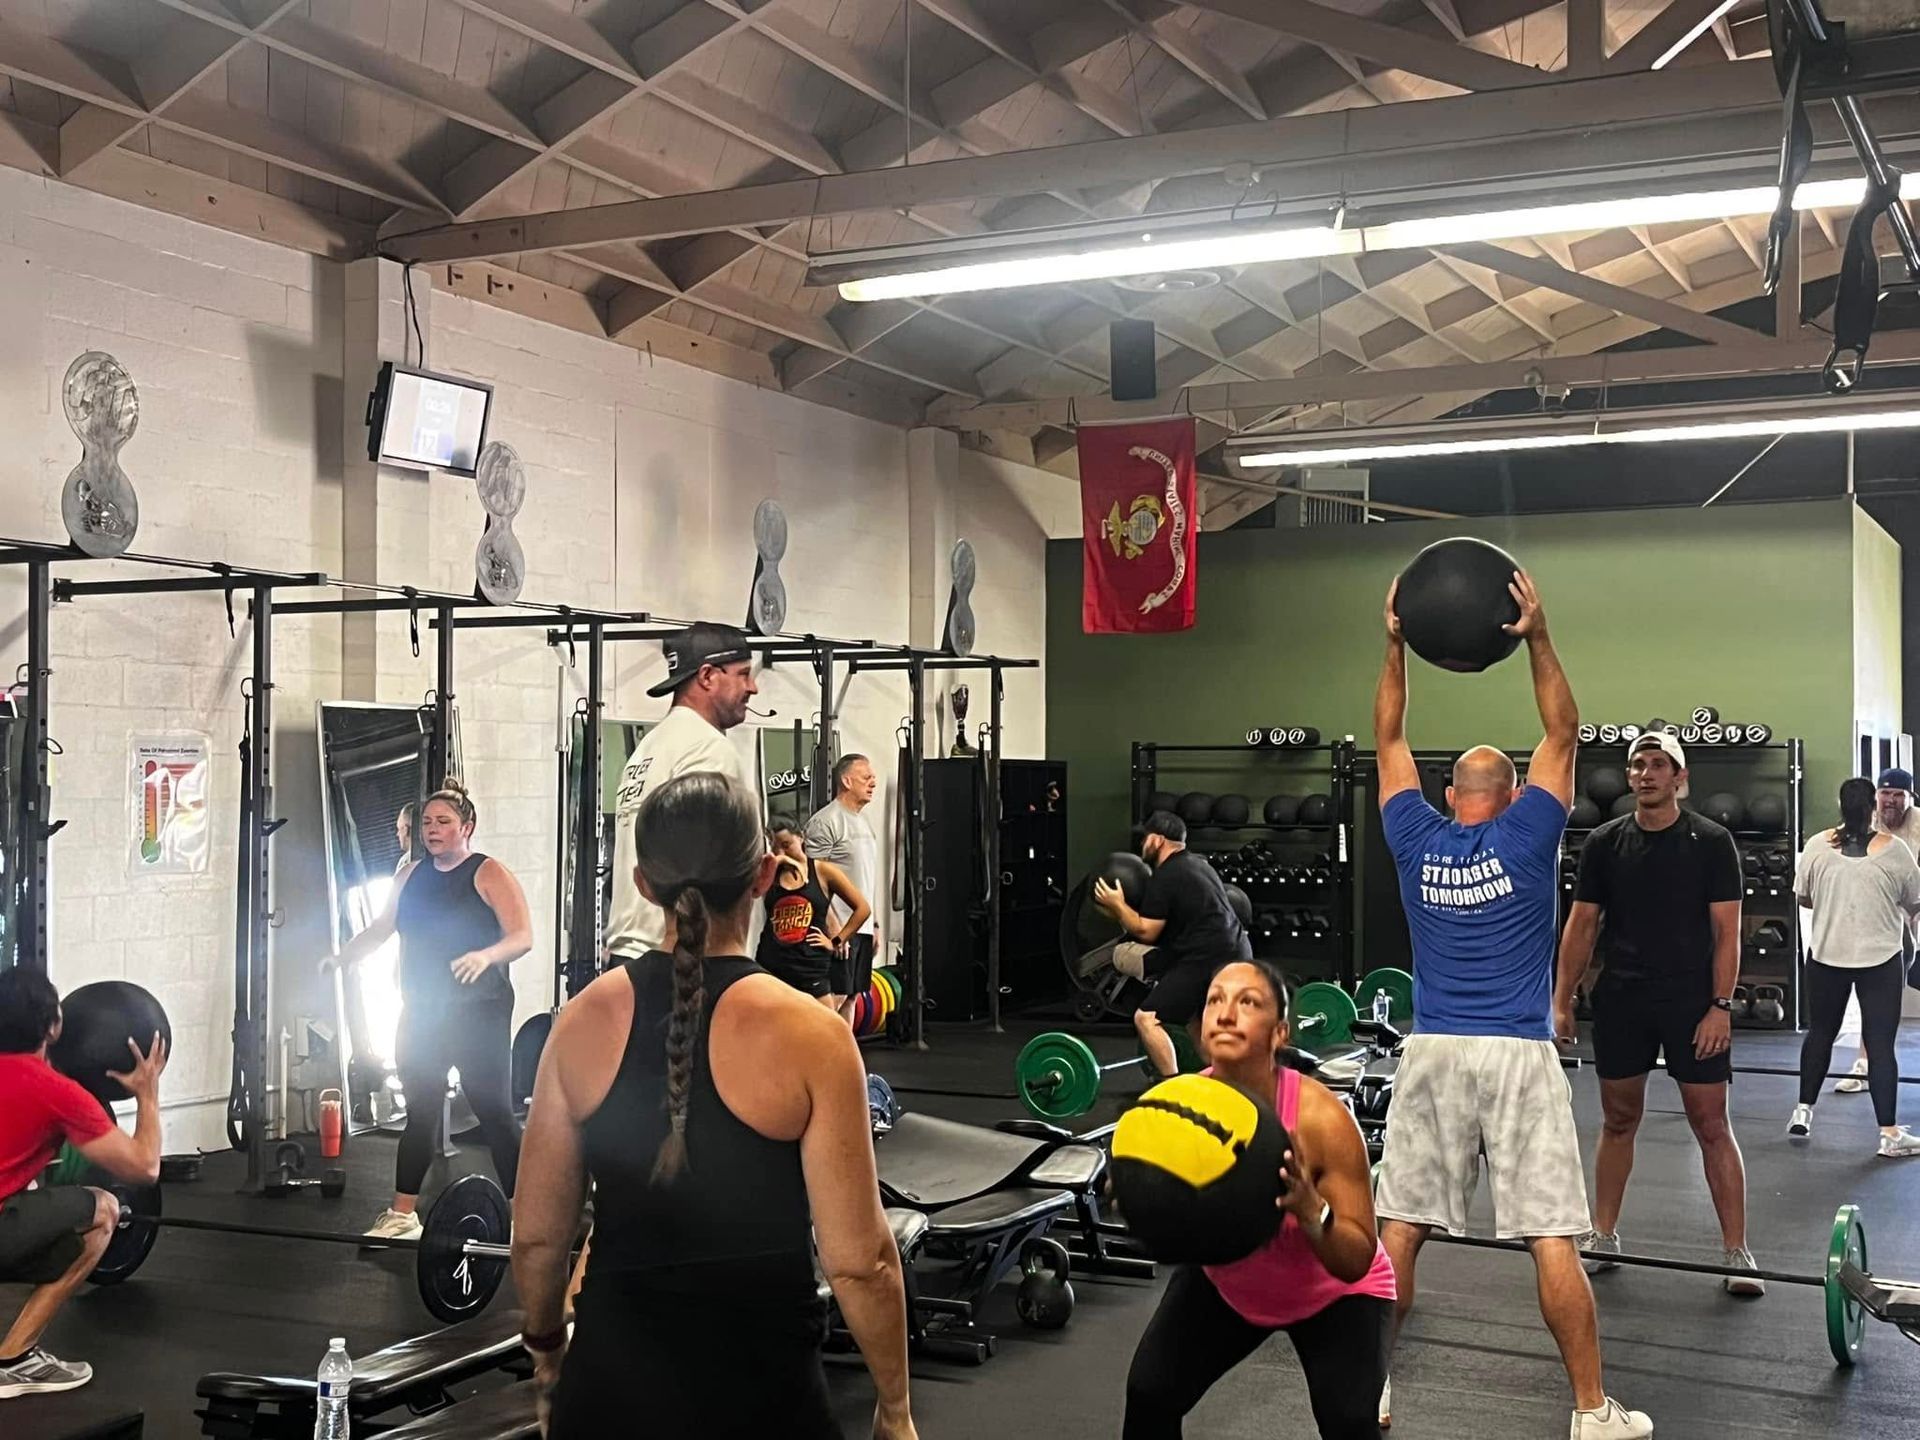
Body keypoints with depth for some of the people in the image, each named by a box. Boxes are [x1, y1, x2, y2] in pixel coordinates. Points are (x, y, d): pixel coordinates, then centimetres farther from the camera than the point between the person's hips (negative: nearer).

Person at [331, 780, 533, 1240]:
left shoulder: (488, 874, -7)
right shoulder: (412, 876, 12)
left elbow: (523, 936, -15)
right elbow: (381, 929, 18)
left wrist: (486, 955, -34)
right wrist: (341, 956, 3)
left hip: (477, 1013, -6)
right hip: (421, 1012, 6)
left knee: (494, 1112, -6)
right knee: (419, 1111, 10)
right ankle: (402, 1215, 17)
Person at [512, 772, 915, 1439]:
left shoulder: (584, 1020, -4)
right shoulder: (808, 1034, -15)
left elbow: (536, 1235, 3)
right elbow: (859, 1262, -13)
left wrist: (546, 1345, 21)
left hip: (609, 1382, 3)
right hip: (757, 1387, -2)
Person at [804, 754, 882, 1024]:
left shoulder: (864, 820, 17)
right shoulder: (826, 822, -12)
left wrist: (874, 923, 20)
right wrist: (834, 928, -21)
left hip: (862, 926, 9)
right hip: (839, 928, -9)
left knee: (851, 995, 11)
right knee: (834, 996, -11)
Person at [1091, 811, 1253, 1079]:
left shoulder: (1165, 877, -8)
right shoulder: (1197, 865, 21)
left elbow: (1145, 931, -9)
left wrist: (1117, 905, 2)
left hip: (1209, 960, -10)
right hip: (1238, 954, 10)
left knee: (1147, 1018, -7)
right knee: (1194, 1014, 32)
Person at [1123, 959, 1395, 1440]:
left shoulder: (1321, 1117, -35)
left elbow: (1357, 1263, -28)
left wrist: (1311, 1211, -46)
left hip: (1333, 1292, -3)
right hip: (1225, 1280, 3)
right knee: (1149, 1391, -12)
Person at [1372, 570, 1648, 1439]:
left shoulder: (1416, 842, 4)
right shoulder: (1525, 838, -2)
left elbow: (1389, 742, 15)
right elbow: (1562, 734, 5)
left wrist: (1395, 646, 12)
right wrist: (1537, 638, 0)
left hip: (1432, 1053, 3)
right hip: (1517, 1055, -2)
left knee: (1399, 1226, 7)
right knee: (1552, 1238, -1)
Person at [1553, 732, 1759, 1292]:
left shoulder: (1711, 841, -5)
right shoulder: (1605, 842, 2)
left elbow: (1726, 931, -7)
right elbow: (1582, 925, 5)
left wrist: (1720, 1006, -13)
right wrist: (1561, 1000, 1)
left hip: (1692, 1001, -3)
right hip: (1621, 1000, 3)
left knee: (1712, 1126, 0)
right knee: (1618, 1121, 12)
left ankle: (1737, 1251, 7)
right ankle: (1603, 1238, 22)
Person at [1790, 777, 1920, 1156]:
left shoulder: (1817, 846, -4)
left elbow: (1803, 899, 5)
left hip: (1827, 956, 2)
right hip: (1881, 959, -2)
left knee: (1820, 1033, 17)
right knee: (1881, 1044, 0)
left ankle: (1802, 1113, 23)